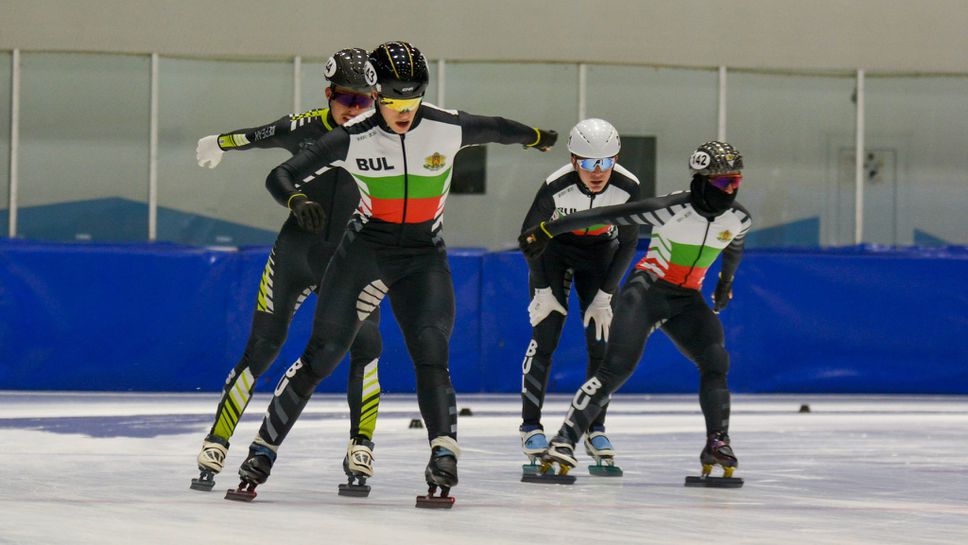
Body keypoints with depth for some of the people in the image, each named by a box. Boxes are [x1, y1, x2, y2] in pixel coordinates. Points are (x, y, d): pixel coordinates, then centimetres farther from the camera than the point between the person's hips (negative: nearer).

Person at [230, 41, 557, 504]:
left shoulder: (448, 129, -11)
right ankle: (263, 448, 3)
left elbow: (495, 129, 11)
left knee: (431, 356, -18)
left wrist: (536, 137, 29)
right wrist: (297, 201, -33)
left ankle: (444, 457, -17)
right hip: (365, 251, -1)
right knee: (321, 355, -5)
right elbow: (281, 177, -11)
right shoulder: (352, 139, -14)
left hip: (424, 258, 1)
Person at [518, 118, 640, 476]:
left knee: (602, 341, -5)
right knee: (545, 336, -10)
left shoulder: (627, 188, -27)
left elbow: (628, 242, -12)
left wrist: (604, 295, -12)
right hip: (553, 248, -2)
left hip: (599, 250, 2)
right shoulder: (556, 187, -32)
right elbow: (529, 235, -16)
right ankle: (530, 427, -1)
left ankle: (595, 429, 6)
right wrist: (543, 290, -13)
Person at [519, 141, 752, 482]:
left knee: (716, 361, -15)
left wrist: (726, 283, 39)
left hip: (687, 300, 5)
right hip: (646, 289, -5)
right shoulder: (672, 209, -22)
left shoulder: (738, 219, -3)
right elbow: (606, 216, -21)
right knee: (617, 368, -18)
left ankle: (717, 444, -6)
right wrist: (547, 231, -21)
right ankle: (565, 440, -17)